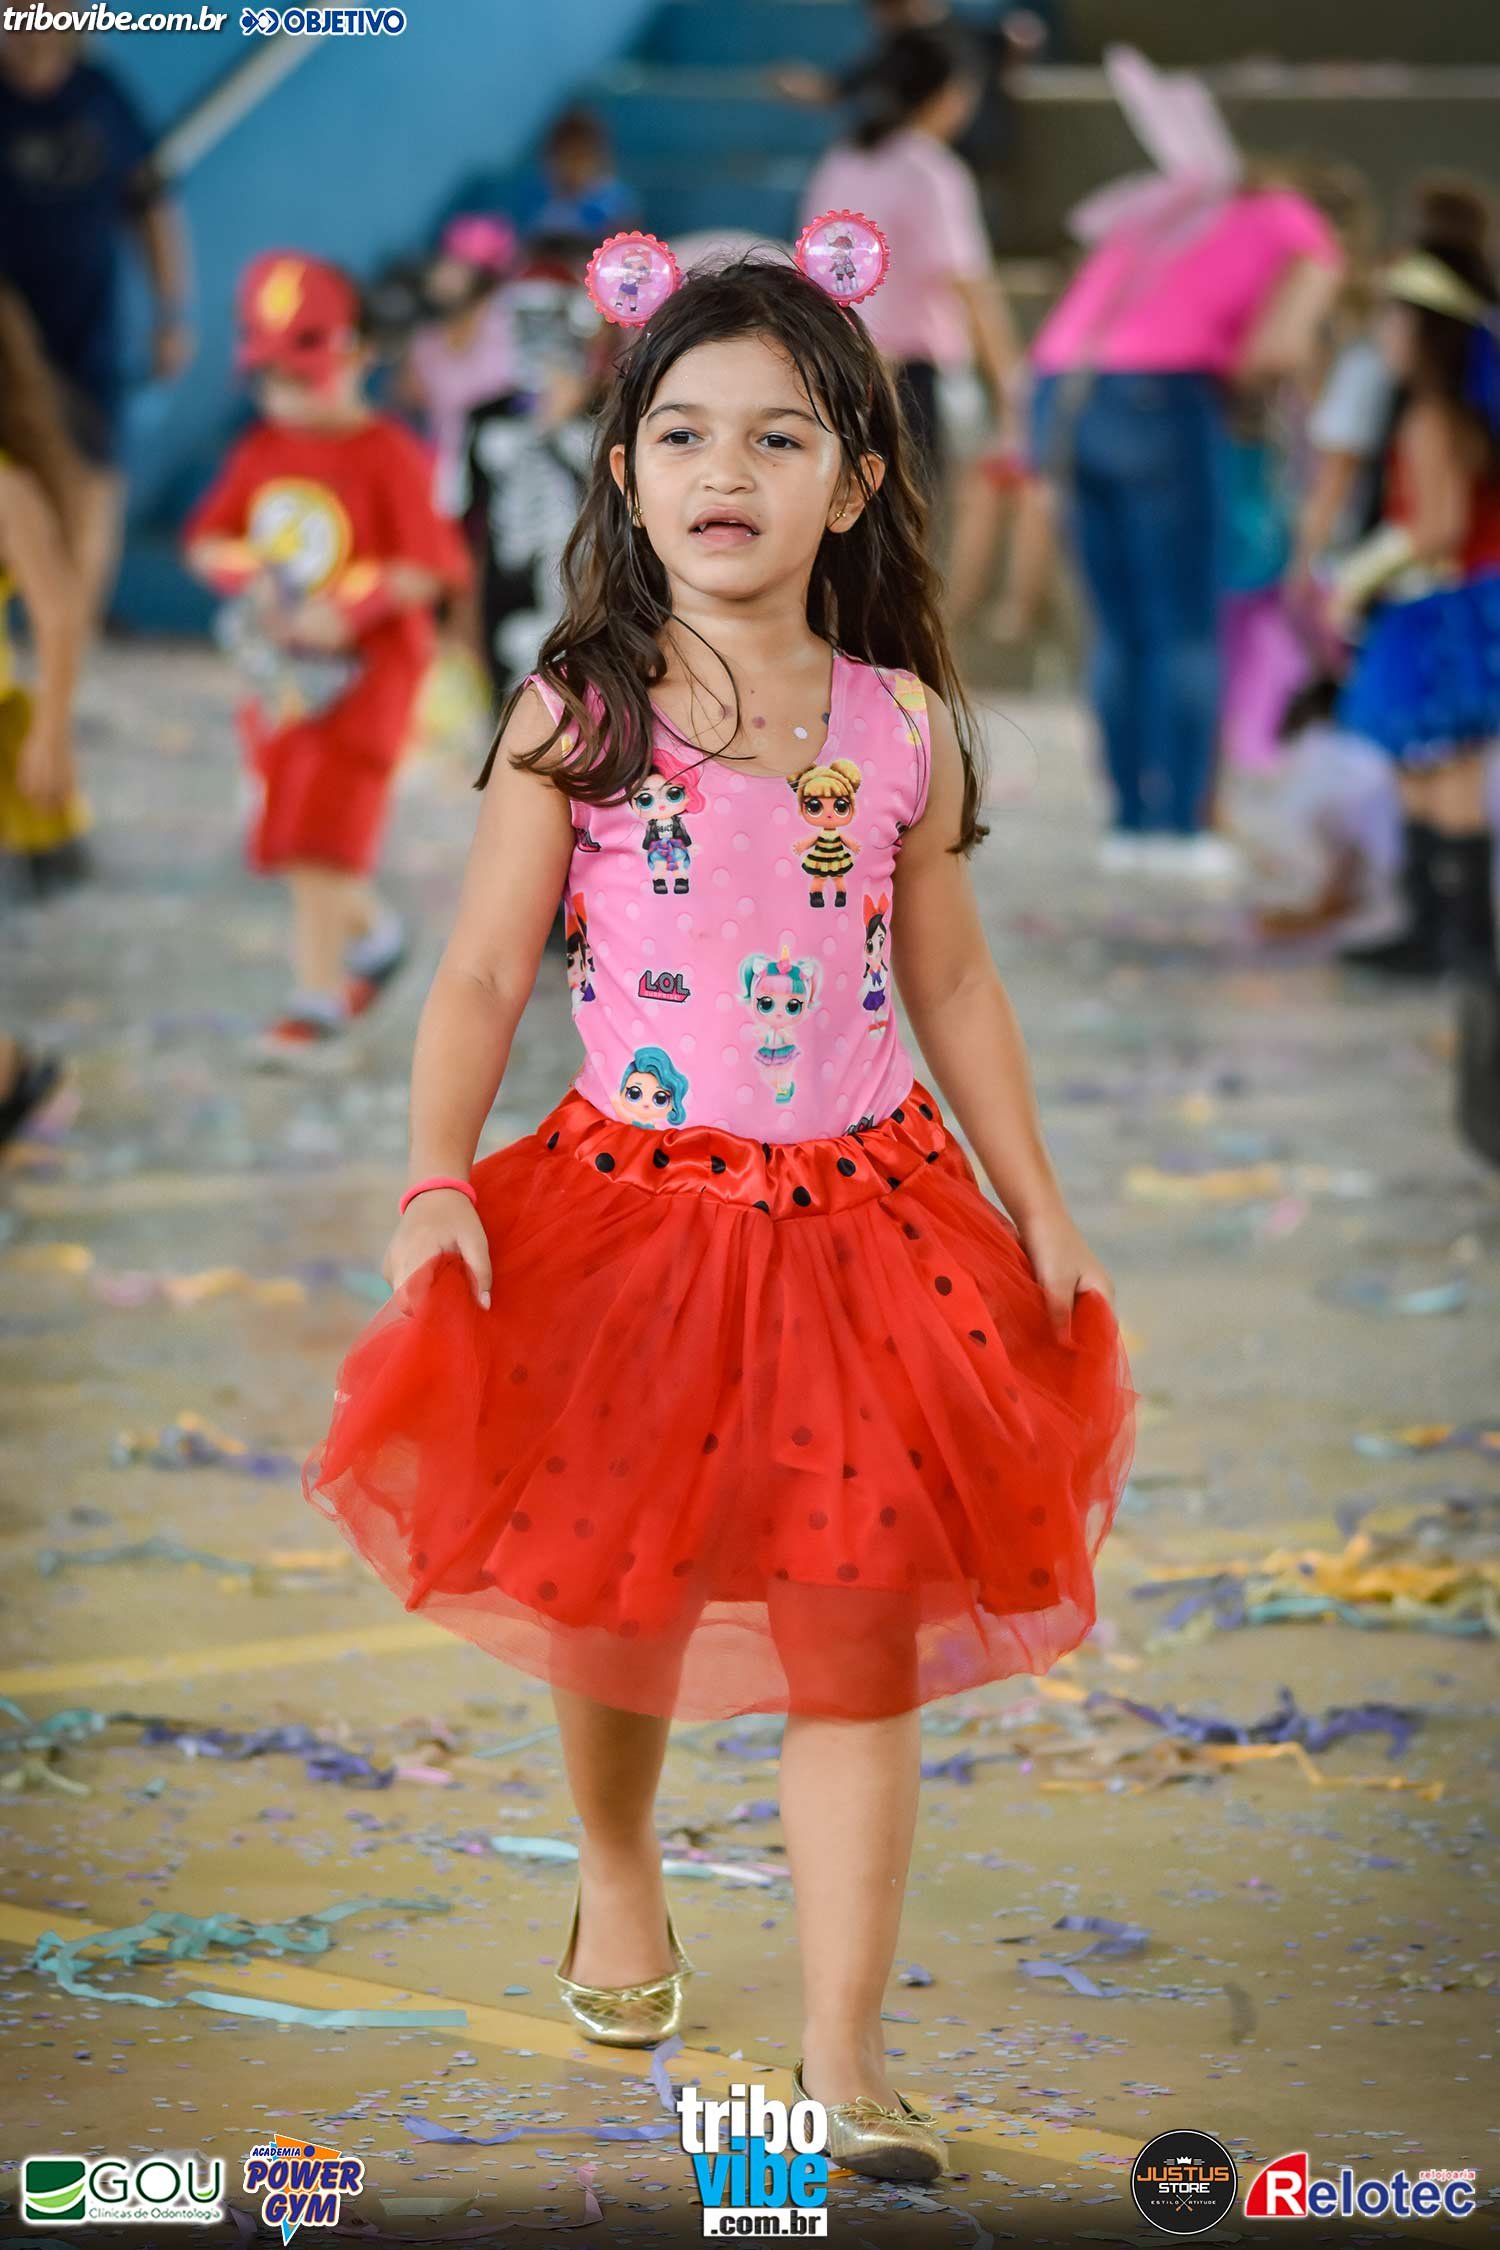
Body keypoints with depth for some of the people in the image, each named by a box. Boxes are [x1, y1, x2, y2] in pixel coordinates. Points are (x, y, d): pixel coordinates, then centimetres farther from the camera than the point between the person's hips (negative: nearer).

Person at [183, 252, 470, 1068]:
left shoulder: (388, 457, -13)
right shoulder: (261, 452, 6)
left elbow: (429, 569, -16)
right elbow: (208, 540, 10)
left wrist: (351, 610, -25)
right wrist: (249, 579, -11)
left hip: (364, 665, -7)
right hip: (282, 667, 7)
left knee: (319, 841, -11)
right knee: (292, 839, 14)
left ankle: (317, 1001, -6)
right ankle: (374, 932, 39)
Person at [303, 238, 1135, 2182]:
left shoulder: (901, 725, 1)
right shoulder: (572, 716, -5)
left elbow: (953, 987, 11)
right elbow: (482, 976, -5)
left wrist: (1042, 1214, 12)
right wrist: (436, 1184, -18)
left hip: (861, 1215, 1)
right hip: (632, 1211, -1)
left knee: (857, 1631, -2)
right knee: (625, 1587, 13)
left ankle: (845, 2057, 2)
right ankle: (617, 1876, 44)